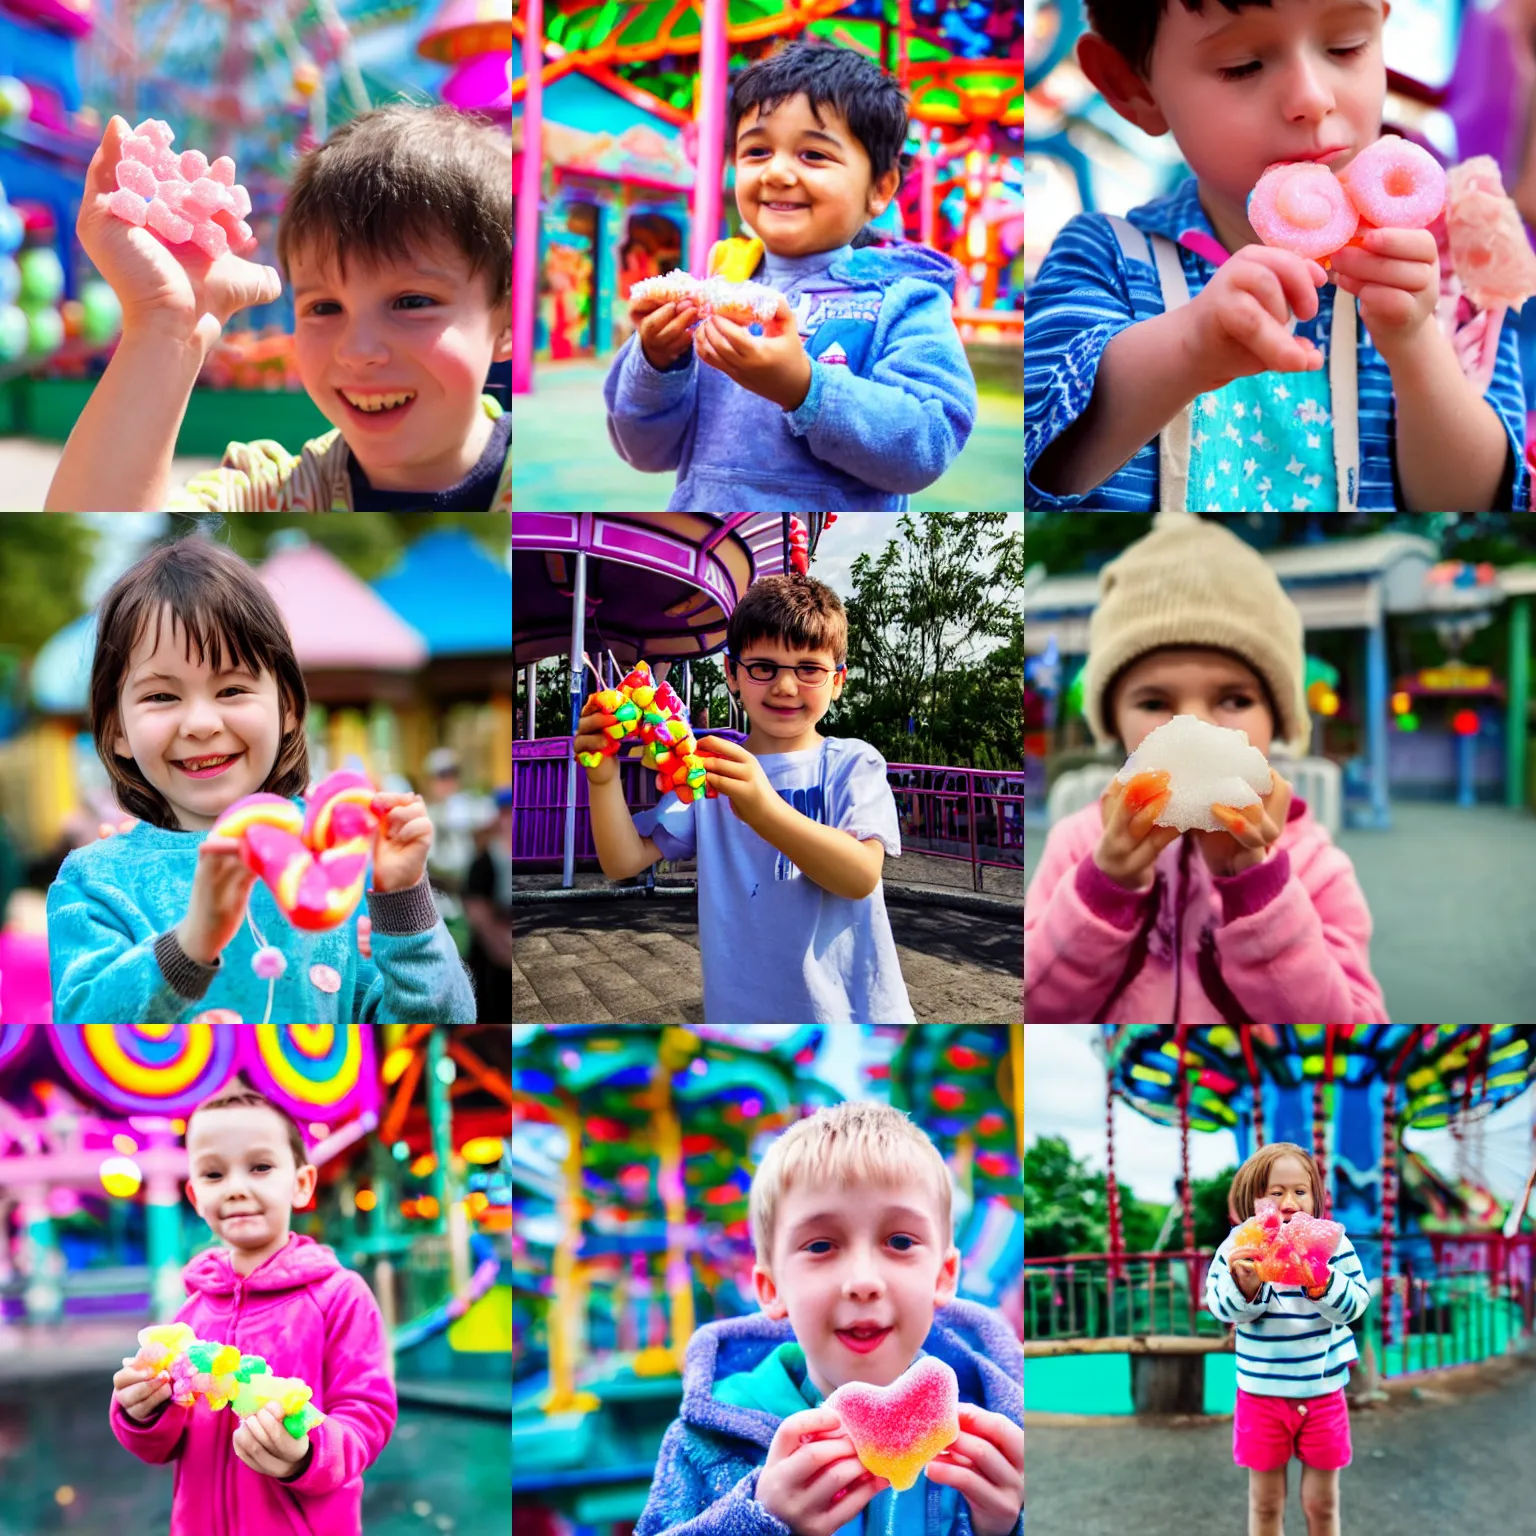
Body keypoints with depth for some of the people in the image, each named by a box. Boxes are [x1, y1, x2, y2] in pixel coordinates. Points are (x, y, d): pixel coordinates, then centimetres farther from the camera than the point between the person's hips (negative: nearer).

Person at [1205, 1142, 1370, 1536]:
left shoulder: (1334, 1243, -8)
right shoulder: (1240, 1246, -9)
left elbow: (1355, 1304, -14)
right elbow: (1222, 1308, -13)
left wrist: (1323, 1281, -33)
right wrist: (1244, 1286, -34)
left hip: (1322, 1392, 1)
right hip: (1261, 1392, 0)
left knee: (1322, 1503, 13)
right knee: (1265, 1503, 12)